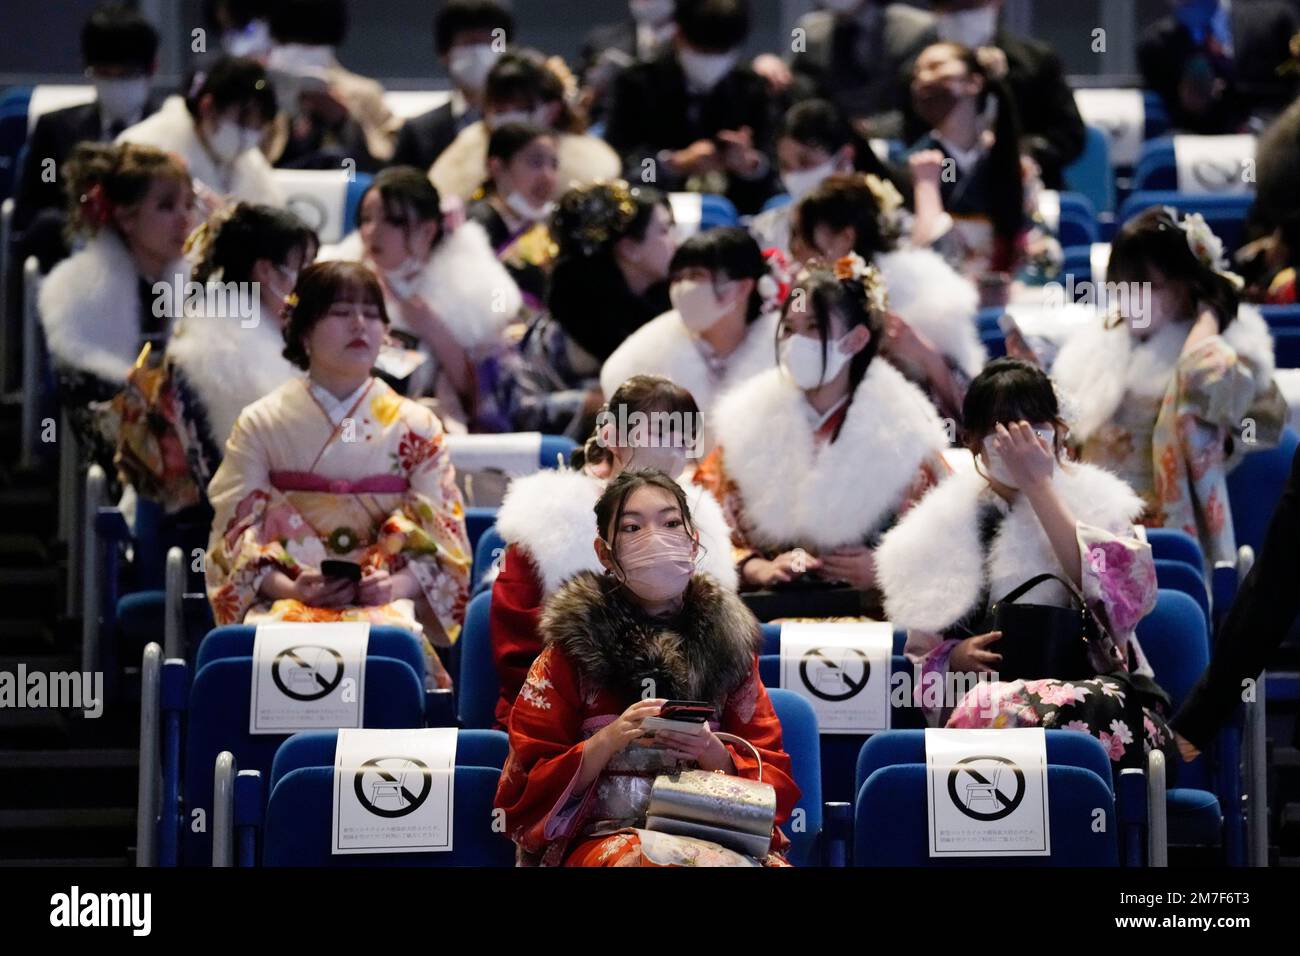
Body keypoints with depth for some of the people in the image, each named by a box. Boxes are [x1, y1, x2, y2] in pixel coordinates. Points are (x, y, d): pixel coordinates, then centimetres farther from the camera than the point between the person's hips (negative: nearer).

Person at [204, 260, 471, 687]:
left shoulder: (416, 428, 14)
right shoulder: (260, 425, 12)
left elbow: (443, 540, 7)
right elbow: (239, 532, 5)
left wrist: (396, 585, -13)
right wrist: (290, 588, -14)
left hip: (388, 602, 1)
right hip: (285, 600, -1)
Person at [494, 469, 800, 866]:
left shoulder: (727, 639, 13)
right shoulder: (572, 645, 6)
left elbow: (775, 778, 9)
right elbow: (529, 788, 1)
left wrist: (714, 754, -12)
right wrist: (609, 741, -15)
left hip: (714, 831, 3)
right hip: (604, 835, -3)